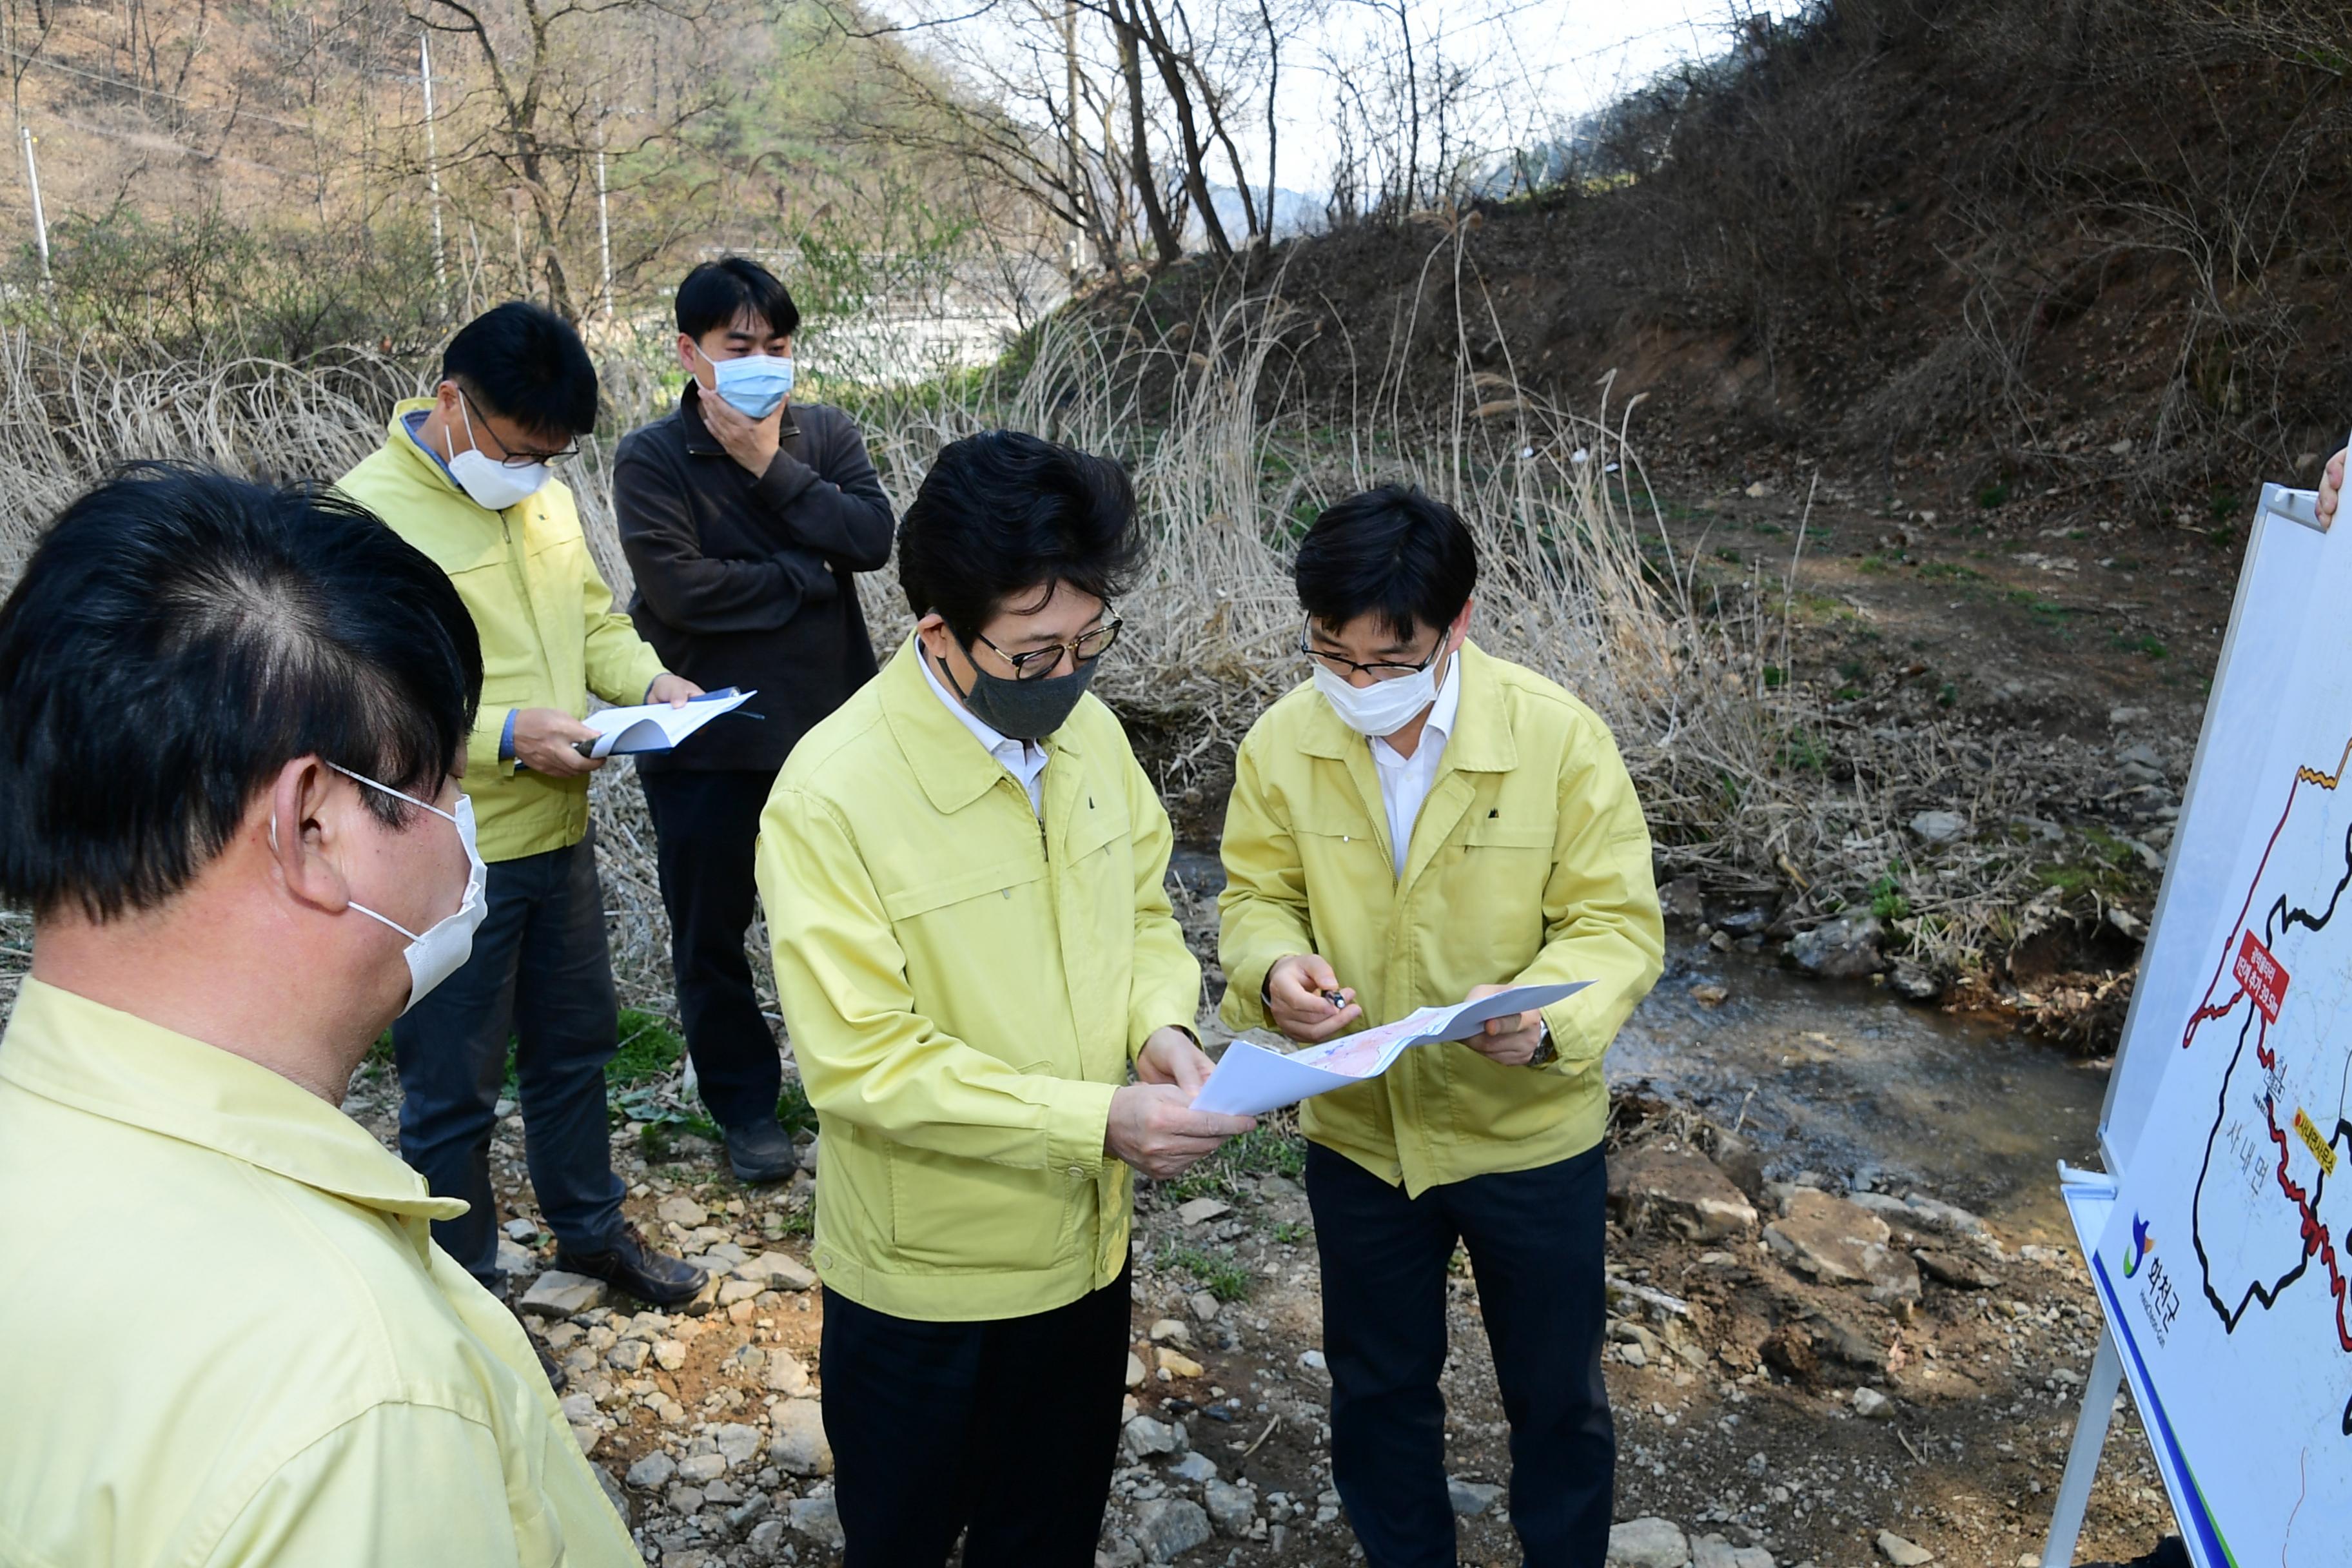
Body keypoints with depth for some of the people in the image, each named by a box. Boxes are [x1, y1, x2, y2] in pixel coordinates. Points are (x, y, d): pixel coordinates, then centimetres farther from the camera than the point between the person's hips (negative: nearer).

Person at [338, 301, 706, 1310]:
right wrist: (504, 733, -28)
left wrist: (648, 678, -3)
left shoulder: (543, 497, 6)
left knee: (574, 1044, 23)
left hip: (558, 837, 8)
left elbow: (592, 621, 16)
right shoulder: (368, 513, -18)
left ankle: (589, 1226, 44)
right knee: (454, 1091, 9)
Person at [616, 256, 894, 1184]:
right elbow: (681, 586, -21)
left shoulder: (822, 434, 3)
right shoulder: (651, 460, -7)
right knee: (711, 935, 11)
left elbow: (872, 537, -13)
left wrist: (771, 465, -18)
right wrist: (810, 573, -13)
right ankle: (746, 1105, 31)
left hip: (828, 724, 2)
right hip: (707, 738, -2)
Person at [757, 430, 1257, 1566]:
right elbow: (861, 1062, -25)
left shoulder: (1088, 731, -6)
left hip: (1085, 1246, 5)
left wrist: (1160, 1023, -14)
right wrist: (1095, 1122, -30)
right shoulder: (832, 795, -25)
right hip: (926, 1278, -5)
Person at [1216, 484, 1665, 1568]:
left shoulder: (1559, 737, -20)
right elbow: (1257, 897, -3)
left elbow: (1618, 920, -15)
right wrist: (1274, 967, -26)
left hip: (1528, 1132, -2)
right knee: (1377, 1385, 23)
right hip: (1357, 1132, 2)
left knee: (1555, 1393, 21)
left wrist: (1550, 1012, -36)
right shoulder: (1282, 743, -13)